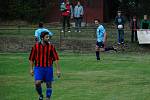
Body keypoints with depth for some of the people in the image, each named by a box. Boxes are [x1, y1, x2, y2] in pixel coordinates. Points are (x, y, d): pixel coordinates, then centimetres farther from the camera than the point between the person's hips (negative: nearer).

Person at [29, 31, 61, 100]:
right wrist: (31, 69, 2)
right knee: (37, 83, -15)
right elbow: (31, 58, 5)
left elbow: (56, 58, -2)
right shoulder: (36, 46, -1)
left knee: (49, 84, 4)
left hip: (48, 68, 1)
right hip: (38, 68, -1)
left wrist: (58, 70, -6)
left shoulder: (51, 47, -1)